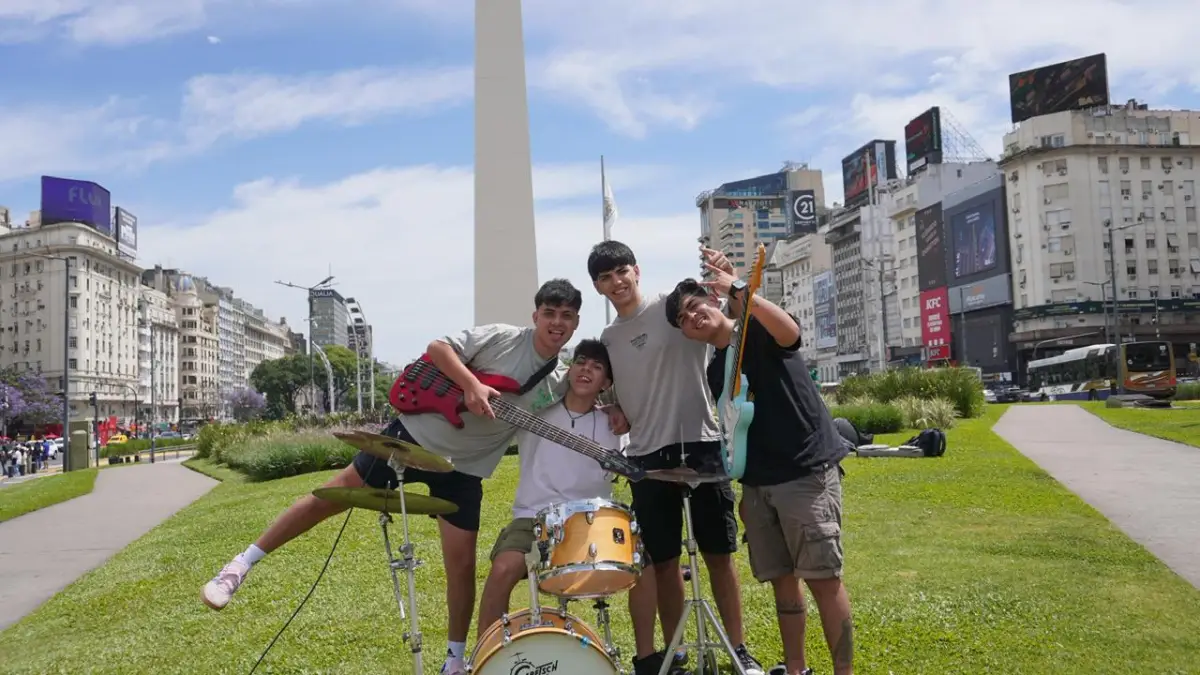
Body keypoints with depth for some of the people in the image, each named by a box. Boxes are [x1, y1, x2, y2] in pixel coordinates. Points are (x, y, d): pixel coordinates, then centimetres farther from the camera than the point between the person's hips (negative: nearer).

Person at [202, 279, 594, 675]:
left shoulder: (560, 384, 0)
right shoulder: (503, 337, -12)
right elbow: (438, 347, -14)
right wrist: (471, 385, -28)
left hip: (463, 468, 3)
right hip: (417, 433, -3)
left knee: (462, 564, 2)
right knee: (333, 495, -1)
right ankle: (245, 562, 15)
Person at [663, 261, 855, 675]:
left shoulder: (759, 331, -4)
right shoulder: (715, 372, 14)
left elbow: (790, 332, -29)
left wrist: (737, 288, -31)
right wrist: (742, 489, 14)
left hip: (808, 471, -7)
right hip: (758, 483, 7)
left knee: (823, 578, -5)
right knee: (782, 580, 12)